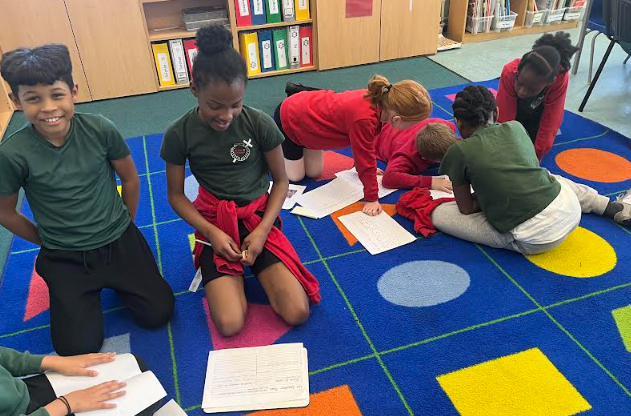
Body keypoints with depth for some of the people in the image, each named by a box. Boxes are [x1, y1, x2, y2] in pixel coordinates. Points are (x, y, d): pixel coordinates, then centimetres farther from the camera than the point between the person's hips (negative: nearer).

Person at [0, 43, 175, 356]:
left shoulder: (99, 129, -14)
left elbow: (130, 179, 2)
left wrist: (123, 227, 10)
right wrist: (50, 244, 8)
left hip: (120, 242, 1)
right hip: (65, 259, 0)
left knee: (158, 314, -5)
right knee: (78, 348, -5)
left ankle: (114, 280, 22)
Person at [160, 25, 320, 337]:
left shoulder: (260, 123, -10)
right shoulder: (179, 133, -9)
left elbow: (281, 181, -1)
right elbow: (176, 195, 0)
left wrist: (262, 231, -13)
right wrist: (212, 233, -14)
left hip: (259, 217, 1)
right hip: (214, 222, 0)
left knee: (297, 313, -15)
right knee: (230, 324, -19)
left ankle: (256, 265, 12)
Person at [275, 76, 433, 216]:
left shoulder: (376, 99, -16)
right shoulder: (363, 120, -41)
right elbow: (366, 159, -30)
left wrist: (368, 168, 17)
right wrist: (372, 198, -18)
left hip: (306, 109, 7)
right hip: (288, 118, -7)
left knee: (314, 173, 14)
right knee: (296, 175, 2)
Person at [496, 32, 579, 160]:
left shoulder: (560, 78, -40)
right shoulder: (509, 71, -40)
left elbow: (549, 124, -32)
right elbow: (504, 118, -35)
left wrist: (536, 157, -28)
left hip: (538, 112, 0)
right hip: (514, 107, 0)